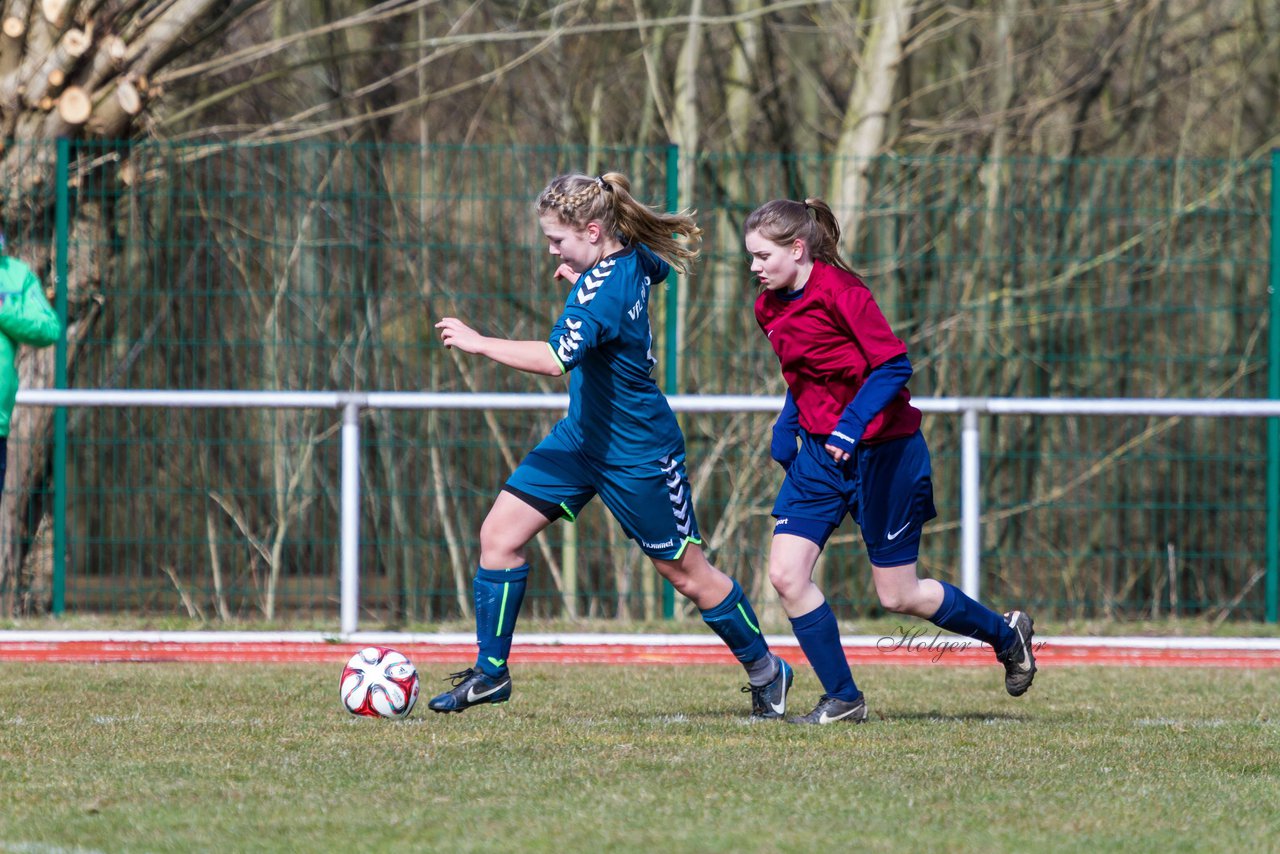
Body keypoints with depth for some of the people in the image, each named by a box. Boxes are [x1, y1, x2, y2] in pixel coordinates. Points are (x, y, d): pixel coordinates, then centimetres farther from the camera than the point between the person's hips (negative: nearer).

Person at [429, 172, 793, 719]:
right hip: (583, 434, 9)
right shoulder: (635, 257, -4)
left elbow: (557, 358, -43)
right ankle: (490, 673, 9)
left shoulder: (604, 289, -29)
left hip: (636, 456, -9)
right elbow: (661, 267, 22)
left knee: (686, 573, 5)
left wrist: (479, 343, -34)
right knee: (499, 532, 0)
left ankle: (766, 670, 25)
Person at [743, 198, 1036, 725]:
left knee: (898, 596, 2)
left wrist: (852, 424, -31)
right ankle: (843, 700, 4)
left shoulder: (839, 292, -19)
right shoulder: (770, 309, 5)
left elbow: (894, 364, -21)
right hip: (820, 453, 7)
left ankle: (1005, 634, 27)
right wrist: (786, 427, 5)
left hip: (882, 452, -7)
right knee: (785, 575, -8)